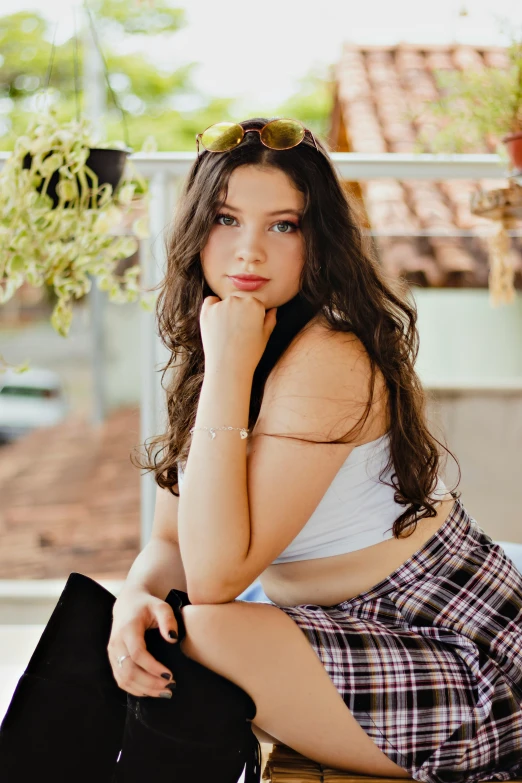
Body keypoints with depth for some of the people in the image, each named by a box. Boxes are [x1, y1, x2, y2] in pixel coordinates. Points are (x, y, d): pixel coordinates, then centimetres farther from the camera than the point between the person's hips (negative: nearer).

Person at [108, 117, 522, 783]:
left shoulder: (329, 360, -25)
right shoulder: (201, 348, 3)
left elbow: (215, 575, -28)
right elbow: (170, 541, 5)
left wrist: (229, 369, -28)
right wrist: (134, 600, -18)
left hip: (464, 672, -8)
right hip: (356, 630, 8)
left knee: (208, 633, -25)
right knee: (149, 636, -5)